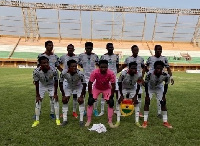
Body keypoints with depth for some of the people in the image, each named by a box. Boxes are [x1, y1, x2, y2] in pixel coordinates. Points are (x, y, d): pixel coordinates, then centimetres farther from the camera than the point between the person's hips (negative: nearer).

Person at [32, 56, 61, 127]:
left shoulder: (53, 70, -33)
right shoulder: (36, 71, -32)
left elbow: (56, 82, -19)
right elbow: (36, 84, -19)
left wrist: (55, 93, -14)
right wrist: (37, 95, -13)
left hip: (51, 85, 0)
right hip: (41, 85, 1)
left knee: (55, 100, -6)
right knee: (38, 101, -1)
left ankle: (57, 119, 7)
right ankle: (37, 120, 15)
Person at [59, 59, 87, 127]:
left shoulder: (80, 73, -37)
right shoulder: (64, 73, -32)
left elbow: (84, 85, -25)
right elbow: (60, 83, -17)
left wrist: (81, 96, -23)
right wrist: (63, 95, -15)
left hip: (79, 86, -2)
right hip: (69, 86, 2)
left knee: (81, 101, -14)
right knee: (64, 100, -4)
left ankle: (81, 120, -1)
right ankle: (65, 120, 9)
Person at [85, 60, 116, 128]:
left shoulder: (111, 73, -33)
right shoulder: (94, 72, -34)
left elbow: (113, 85, -20)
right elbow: (90, 84, -21)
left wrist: (111, 96, -18)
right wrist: (90, 95, -18)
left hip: (107, 89, 0)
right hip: (96, 88, 0)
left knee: (111, 103, -10)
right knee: (90, 102, -10)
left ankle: (110, 121, 6)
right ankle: (89, 120, 6)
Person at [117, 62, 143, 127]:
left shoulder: (138, 75, -26)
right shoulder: (123, 73, -33)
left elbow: (138, 87, -14)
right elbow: (120, 84, -22)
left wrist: (135, 96, -15)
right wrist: (121, 95, -22)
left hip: (133, 89, 2)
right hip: (124, 89, -2)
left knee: (136, 102, -6)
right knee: (119, 102, -11)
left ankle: (137, 121, 5)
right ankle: (118, 121, -2)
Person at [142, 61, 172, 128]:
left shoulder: (166, 75, -30)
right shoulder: (150, 74, -35)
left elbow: (166, 85, -13)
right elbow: (146, 84, -21)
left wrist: (164, 95, -10)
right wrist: (147, 95, -19)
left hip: (159, 88, 2)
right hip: (150, 88, -2)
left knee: (163, 103, -2)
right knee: (147, 102, -10)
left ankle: (165, 121, 12)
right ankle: (145, 121, 0)